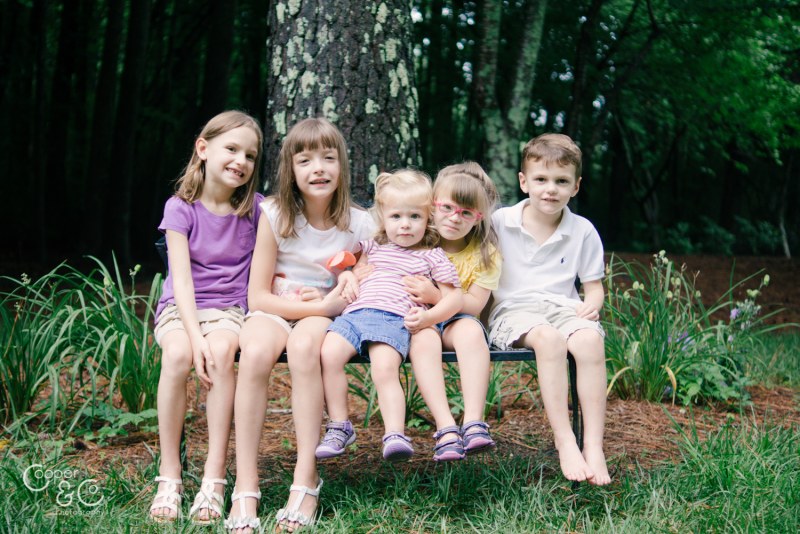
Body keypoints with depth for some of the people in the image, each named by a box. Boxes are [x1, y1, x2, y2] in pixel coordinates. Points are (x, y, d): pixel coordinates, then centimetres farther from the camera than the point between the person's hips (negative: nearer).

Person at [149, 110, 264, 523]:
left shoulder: (255, 208, 3)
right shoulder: (181, 208, -3)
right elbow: (182, 279, -11)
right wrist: (195, 335, -25)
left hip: (229, 310, 1)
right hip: (179, 308, -1)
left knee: (221, 349, -34)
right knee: (178, 352, -35)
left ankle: (214, 479, -31)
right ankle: (169, 477, -24)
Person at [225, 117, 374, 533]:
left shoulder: (359, 225, -3)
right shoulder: (275, 216, -6)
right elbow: (258, 297, -7)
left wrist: (339, 303, -11)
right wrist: (320, 306, -16)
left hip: (328, 316, 0)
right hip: (275, 312, 0)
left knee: (303, 344, -37)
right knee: (255, 351, -35)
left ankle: (306, 479, -32)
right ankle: (245, 488, -33)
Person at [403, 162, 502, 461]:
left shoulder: (485, 253, -1)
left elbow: (475, 304, -8)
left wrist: (435, 296, -24)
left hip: (457, 319, 1)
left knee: (471, 330, -35)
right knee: (424, 338, -36)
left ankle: (473, 423, -42)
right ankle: (446, 428, -44)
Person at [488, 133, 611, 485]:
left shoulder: (582, 231, 10)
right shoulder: (499, 223, 5)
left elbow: (593, 286, 14)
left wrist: (591, 305, -8)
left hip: (564, 307, 2)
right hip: (514, 309, -2)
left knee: (590, 339, -33)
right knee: (549, 338, -37)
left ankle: (594, 446, -32)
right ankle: (564, 442, -35)